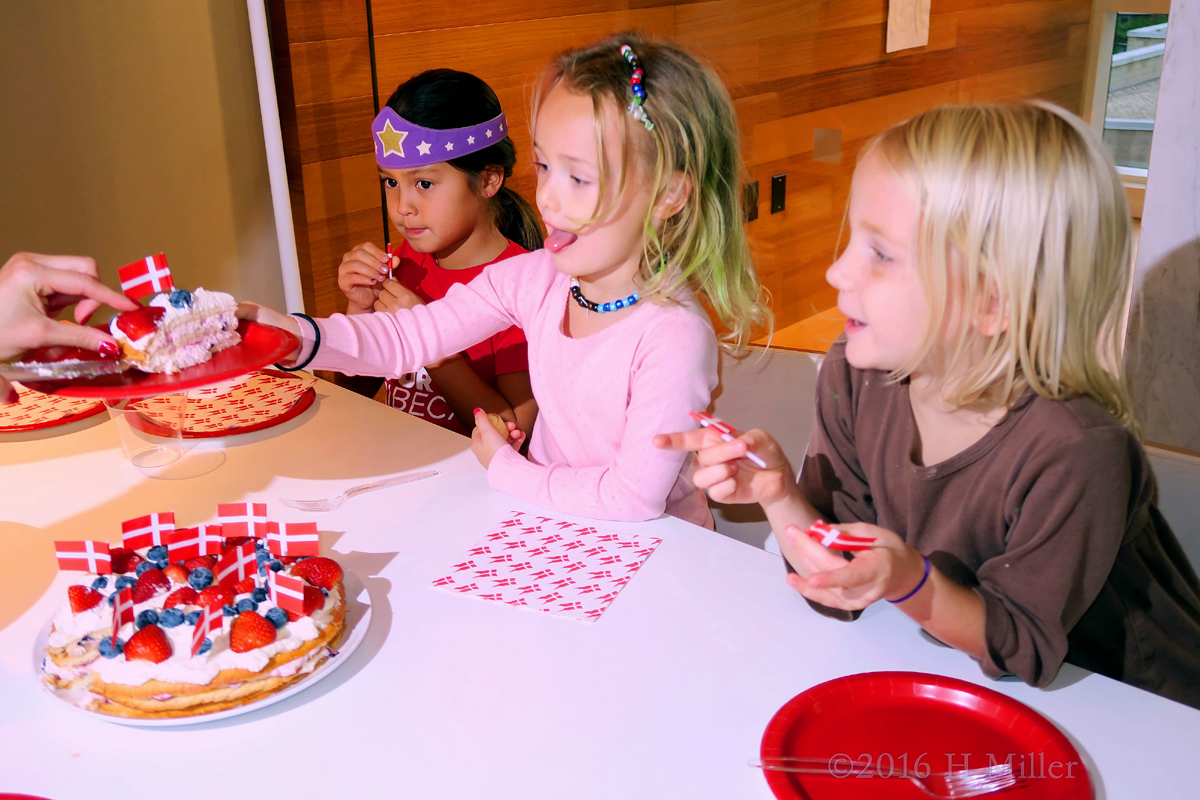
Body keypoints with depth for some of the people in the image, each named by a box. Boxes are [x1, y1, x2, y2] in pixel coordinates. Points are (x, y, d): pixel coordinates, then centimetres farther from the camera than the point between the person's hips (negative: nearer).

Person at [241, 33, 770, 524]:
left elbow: (634, 496, -25)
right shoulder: (535, 278, -7)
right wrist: (295, 336, -22)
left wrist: (505, 469, -12)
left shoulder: (673, 336, -26)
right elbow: (408, 337, -6)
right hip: (549, 524, 5)